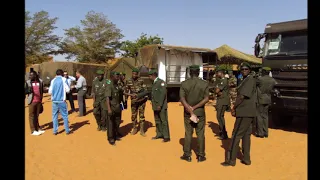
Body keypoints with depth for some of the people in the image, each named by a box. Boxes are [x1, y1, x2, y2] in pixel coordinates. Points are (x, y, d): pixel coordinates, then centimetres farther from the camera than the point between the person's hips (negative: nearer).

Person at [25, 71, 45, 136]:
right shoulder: (28, 82, 0)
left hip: (39, 101, 2)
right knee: (32, 115, 1)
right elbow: (25, 91, 2)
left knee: (37, 115, 10)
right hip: (32, 101, -2)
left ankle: (38, 128, 19)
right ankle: (33, 130, 6)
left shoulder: (40, 81, 5)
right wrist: (29, 90, -19)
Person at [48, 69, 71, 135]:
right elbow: (67, 90, -8)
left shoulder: (53, 80, 5)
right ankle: (67, 130, 8)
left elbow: (50, 92, 2)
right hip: (62, 101, -2)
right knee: (65, 116, 5)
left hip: (54, 101, 2)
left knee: (55, 116, 11)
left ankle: (55, 131, 12)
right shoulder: (64, 79, -2)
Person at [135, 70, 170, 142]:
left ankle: (166, 137, 4)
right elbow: (148, 91, 21)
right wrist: (138, 96, 20)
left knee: (164, 121, -3)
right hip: (155, 106, 9)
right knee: (157, 121, 14)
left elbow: (163, 94, -19)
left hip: (161, 106, -9)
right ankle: (159, 134, 24)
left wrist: (160, 105, -23)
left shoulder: (161, 82, -12)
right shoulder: (154, 83, 15)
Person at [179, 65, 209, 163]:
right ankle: (200, 155, 14)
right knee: (200, 134, 9)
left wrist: (190, 110, -14)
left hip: (187, 112, 0)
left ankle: (187, 155, 15)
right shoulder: (204, 83, -3)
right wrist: (195, 107, -11)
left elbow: (182, 99, -12)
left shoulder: (184, 84, -4)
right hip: (200, 112, 0)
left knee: (188, 133, 9)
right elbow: (206, 99, -11)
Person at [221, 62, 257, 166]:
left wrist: (233, 108, -11)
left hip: (245, 113, -10)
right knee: (246, 135, 14)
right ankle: (246, 159, 22)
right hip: (248, 113, 10)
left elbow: (242, 96, -21)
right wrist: (236, 108, 10)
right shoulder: (245, 81, 17)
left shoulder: (250, 80, -14)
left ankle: (231, 160, 2)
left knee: (236, 135, -5)